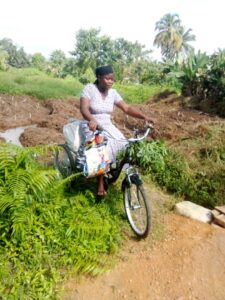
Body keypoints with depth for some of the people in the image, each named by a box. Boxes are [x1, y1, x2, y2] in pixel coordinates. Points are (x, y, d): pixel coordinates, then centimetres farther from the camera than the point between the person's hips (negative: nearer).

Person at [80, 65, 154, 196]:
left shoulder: (113, 92, 4)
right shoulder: (89, 88, -10)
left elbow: (127, 108, -2)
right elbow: (84, 108, -24)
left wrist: (144, 116, -16)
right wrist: (92, 120, -46)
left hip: (108, 126, 5)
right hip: (92, 127, -5)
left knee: (123, 148, -16)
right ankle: (101, 185, -14)